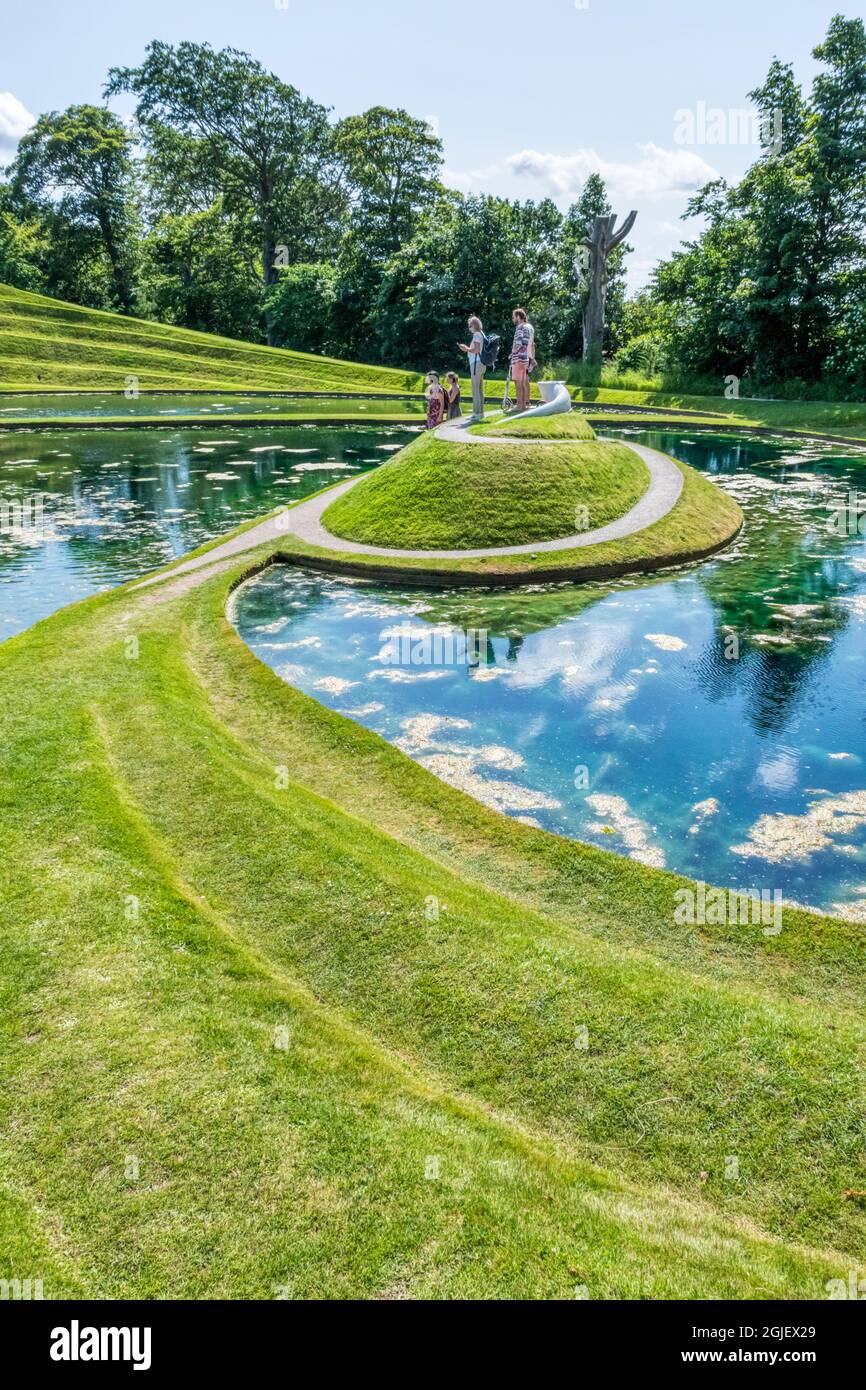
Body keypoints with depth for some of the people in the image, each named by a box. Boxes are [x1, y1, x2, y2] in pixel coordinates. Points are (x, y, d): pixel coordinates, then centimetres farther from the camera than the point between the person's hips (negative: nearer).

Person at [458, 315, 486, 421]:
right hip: (481, 364, 10)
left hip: (476, 363, -10)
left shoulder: (477, 335, -11)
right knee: (479, 389, 12)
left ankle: (477, 413, -13)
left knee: (475, 389, -10)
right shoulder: (481, 334, 17)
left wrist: (466, 348, -7)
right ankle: (480, 412, 16)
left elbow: (476, 350, -21)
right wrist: (467, 349, 18)